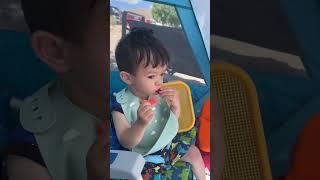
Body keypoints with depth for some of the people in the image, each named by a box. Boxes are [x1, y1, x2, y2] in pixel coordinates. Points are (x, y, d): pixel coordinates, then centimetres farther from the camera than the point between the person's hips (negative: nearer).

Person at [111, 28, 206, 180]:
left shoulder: (159, 93, -8)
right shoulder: (121, 105, -25)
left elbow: (173, 119, 6)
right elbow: (126, 143, -23)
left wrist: (175, 106, -17)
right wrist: (141, 123, -41)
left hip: (168, 143, 6)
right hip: (143, 156, -5)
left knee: (194, 153, 14)